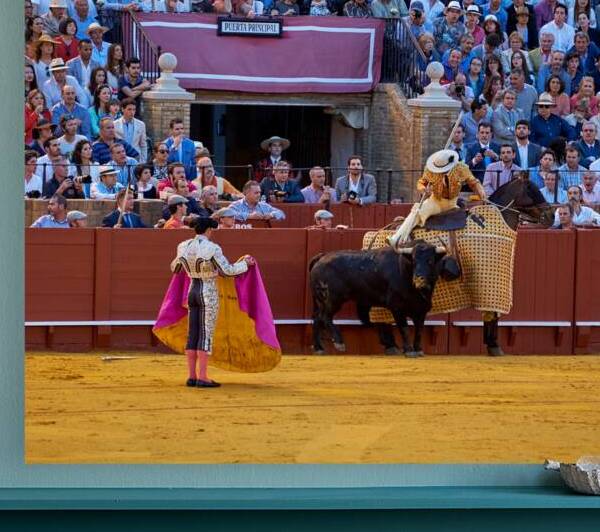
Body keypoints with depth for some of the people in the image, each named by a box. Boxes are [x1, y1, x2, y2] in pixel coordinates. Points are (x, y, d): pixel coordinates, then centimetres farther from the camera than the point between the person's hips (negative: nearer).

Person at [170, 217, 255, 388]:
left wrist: (178, 261, 44)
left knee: (193, 335, 9)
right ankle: (202, 378, -5)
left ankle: (191, 376, 10)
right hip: (209, 294, -6)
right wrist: (245, 263, 4)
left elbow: (175, 267, 19)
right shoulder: (212, 249, -16)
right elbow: (228, 270, -13)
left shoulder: (184, 247, 3)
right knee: (206, 335, -4)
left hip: (192, 291, 6)